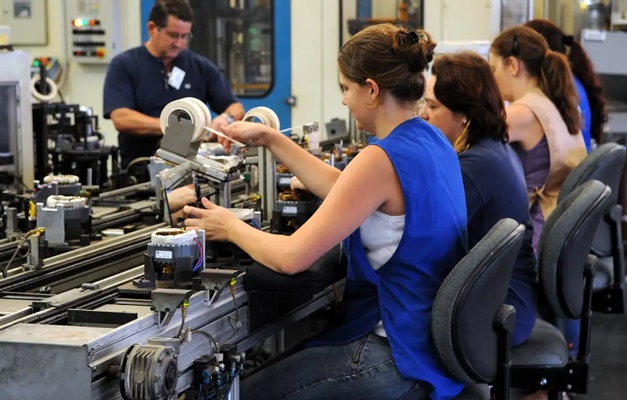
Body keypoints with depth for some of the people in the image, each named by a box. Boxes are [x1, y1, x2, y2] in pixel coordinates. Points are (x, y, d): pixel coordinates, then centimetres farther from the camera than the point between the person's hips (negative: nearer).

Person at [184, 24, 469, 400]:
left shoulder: (382, 159, -24)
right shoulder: (431, 141, 4)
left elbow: (291, 257, -23)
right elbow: (344, 190, 18)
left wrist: (231, 227, -4)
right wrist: (270, 139, 17)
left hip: (403, 360, -9)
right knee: (281, 359, 27)